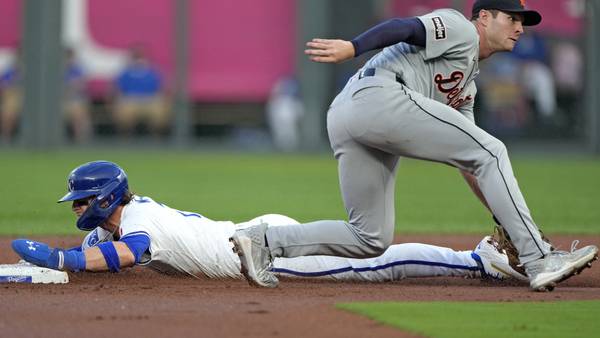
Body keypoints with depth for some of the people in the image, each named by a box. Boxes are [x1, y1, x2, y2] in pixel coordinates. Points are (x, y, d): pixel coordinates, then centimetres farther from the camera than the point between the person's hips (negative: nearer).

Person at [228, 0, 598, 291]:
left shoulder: (467, 82, 35)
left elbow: (466, 158, 32)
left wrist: (504, 215, 25)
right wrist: (351, 48, -26)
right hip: (379, 96, -10)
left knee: (370, 239, 10)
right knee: (491, 150, -9)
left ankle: (265, 241, 4)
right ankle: (539, 259, -16)